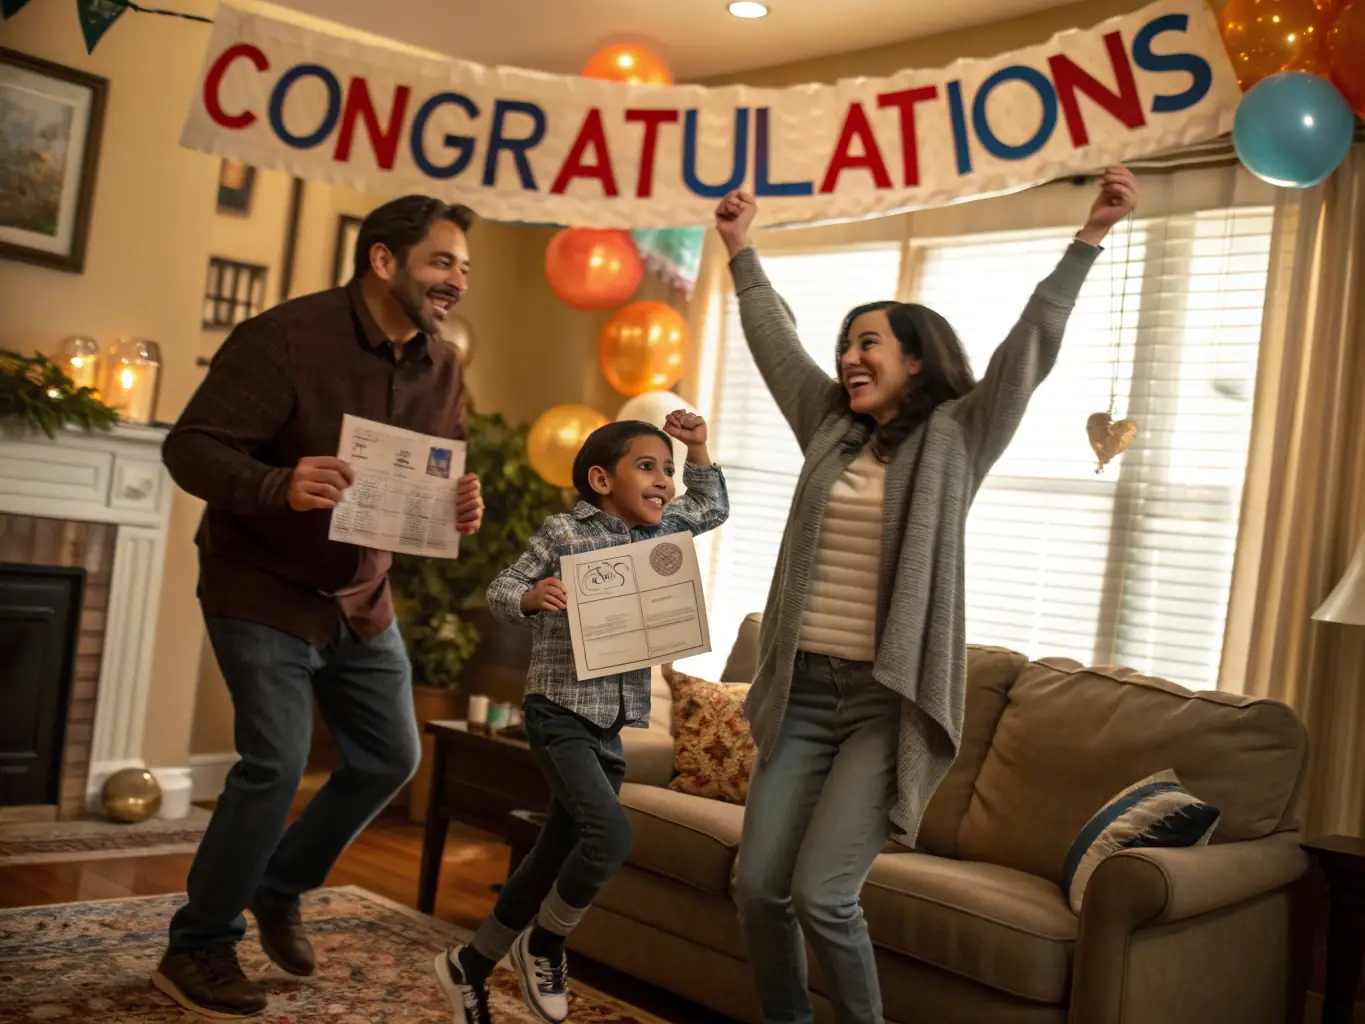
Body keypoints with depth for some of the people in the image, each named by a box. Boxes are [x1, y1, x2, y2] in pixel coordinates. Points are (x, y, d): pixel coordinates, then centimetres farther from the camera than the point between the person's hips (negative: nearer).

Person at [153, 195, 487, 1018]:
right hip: (263, 591, -7)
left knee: (392, 757, 11)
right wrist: (279, 485, -41)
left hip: (362, 600, 7)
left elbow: (448, 471, 11)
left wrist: (463, 506, -13)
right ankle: (199, 949, 12)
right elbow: (191, 447, -22)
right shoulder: (286, 337, -21)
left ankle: (281, 890, 34)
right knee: (276, 764, -10)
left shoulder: (442, 366, 0)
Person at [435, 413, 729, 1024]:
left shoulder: (658, 531, 10)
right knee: (610, 837, -23)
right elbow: (500, 590, -5)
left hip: (610, 727, 7)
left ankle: (469, 966, 31)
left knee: (553, 860, 13)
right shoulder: (562, 533, -8)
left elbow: (713, 509, 27)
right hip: (560, 714, -7)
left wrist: (697, 449, 16)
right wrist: (530, 596, -26)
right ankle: (544, 942, 5)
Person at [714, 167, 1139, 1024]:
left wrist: (1090, 238, -16)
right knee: (758, 884, 4)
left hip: (891, 701, -5)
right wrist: (742, 250, 28)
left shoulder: (955, 437, 0)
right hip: (803, 692, 6)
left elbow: (1031, 348, -9)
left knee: (821, 894, -11)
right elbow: (775, 341, 22)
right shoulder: (830, 429, 13)